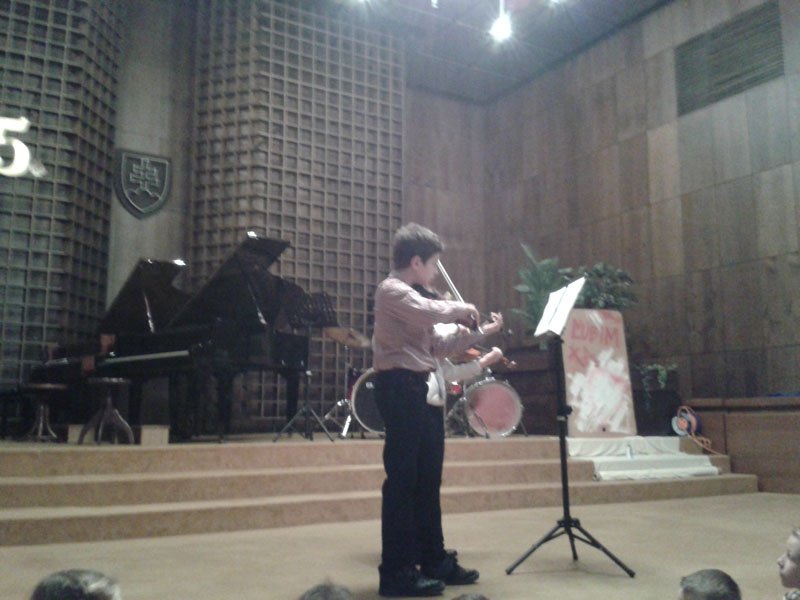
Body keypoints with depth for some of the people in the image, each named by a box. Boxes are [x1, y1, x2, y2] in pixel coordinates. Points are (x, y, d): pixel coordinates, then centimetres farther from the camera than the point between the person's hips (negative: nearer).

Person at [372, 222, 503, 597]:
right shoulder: (392, 290, -9)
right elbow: (432, 312, -28)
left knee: (427, 480, 14)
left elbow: (438, 346, 20)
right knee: (402, 479, -6)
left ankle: (434, 560, 24)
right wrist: (463, 310, -9)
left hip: (420, 388, 10)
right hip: (401, 387, -10)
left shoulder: (414, 298, 22)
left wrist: (478, 333, 15)